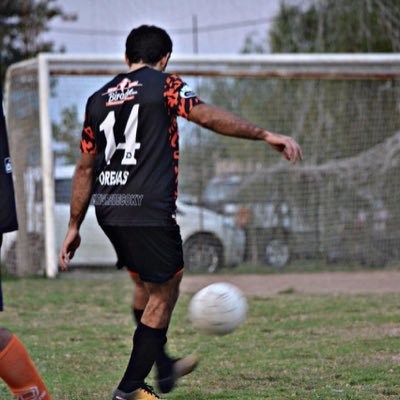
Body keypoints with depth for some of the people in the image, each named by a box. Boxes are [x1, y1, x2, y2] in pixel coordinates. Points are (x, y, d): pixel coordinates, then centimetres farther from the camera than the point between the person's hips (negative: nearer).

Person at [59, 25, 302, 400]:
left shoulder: (98, 99, 15)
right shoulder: (163, 85, -1)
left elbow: (85, 168, 16)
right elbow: (208, 116, -16)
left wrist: (74, 227, 20)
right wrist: (266, 136, -17)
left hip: (108, 209, 7)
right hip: (149, 209, -7)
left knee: (145, 283, 24)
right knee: (162, 293, 4)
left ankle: (164, 368, 36)